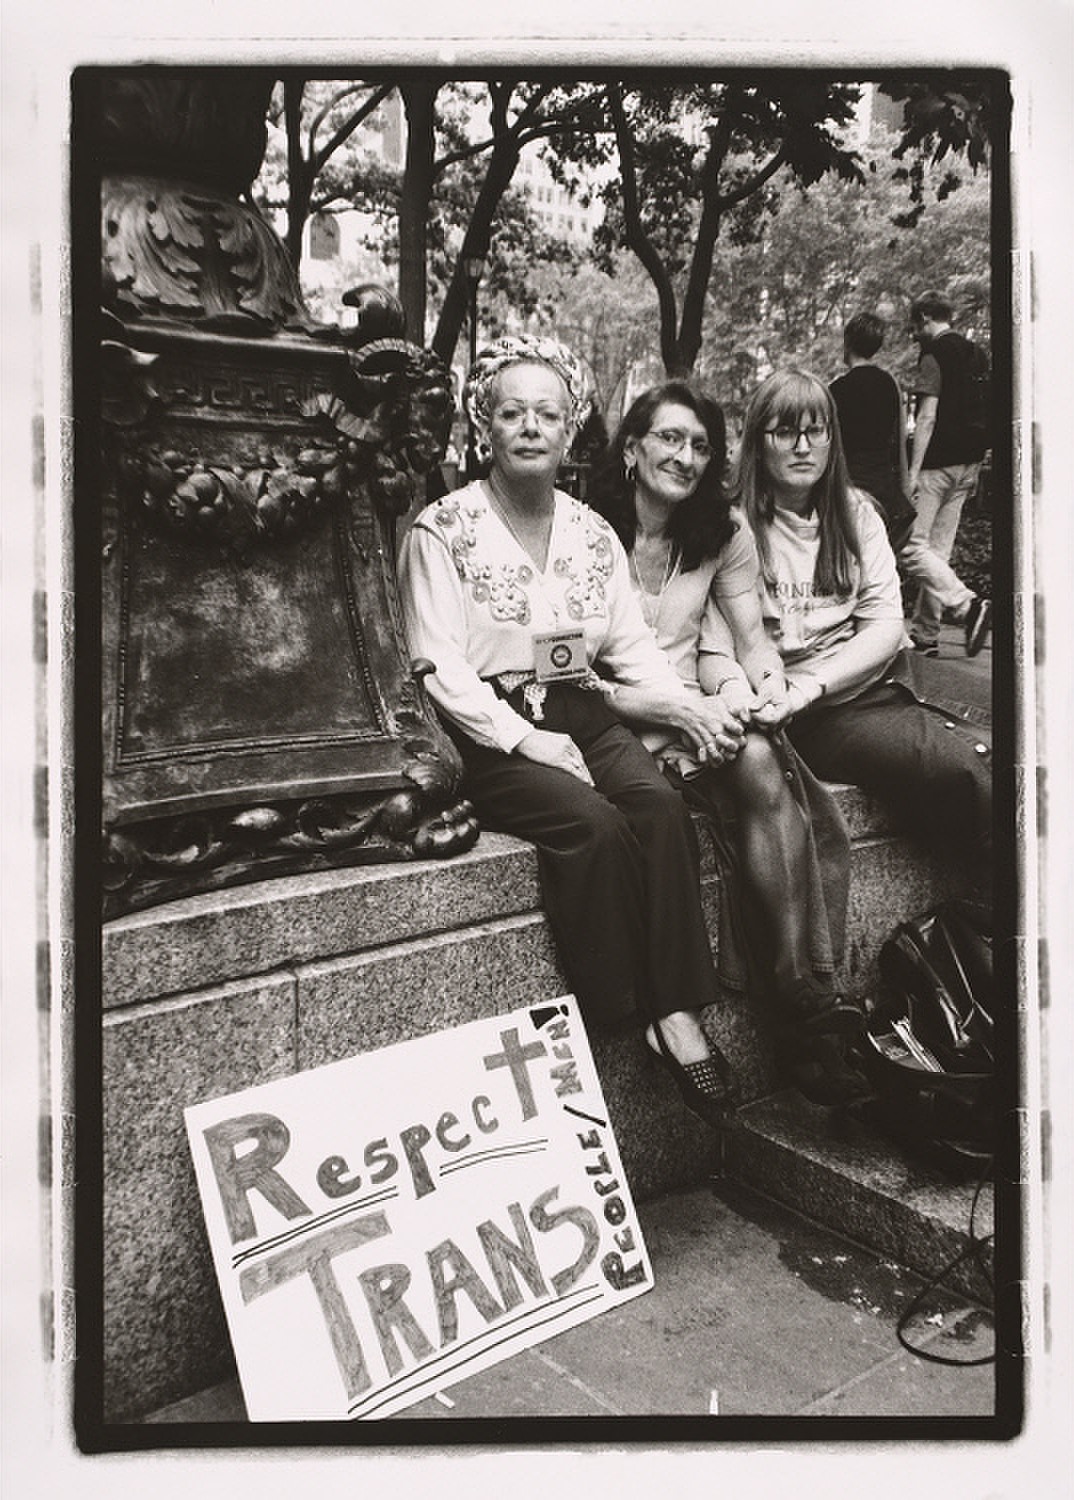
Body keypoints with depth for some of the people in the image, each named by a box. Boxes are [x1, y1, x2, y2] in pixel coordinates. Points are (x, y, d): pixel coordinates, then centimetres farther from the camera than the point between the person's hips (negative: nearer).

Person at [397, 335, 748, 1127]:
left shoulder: (593, 532, 13)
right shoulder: (442, 530, -2)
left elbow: (633, 646, 12)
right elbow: (440, 667, -9)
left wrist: (685, 703, -7)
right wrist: (526, 739, -19)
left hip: (582, 714, 5)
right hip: (488, 731, -4)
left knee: (662, 806, -24)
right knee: (595, 824, -29)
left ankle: (679, 1013, -20)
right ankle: (623, 1023, -15)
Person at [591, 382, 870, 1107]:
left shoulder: (724, 531, 12)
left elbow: (751, 636, 12)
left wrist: (770, 684, -12)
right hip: (622, 720, -4)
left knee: (764, 765, -30)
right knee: (759, 772, -30)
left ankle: (803, 1008, -26)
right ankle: (808, 1006, -24)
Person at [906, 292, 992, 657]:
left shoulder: (933, 356, -9)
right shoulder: (975, 354, 16)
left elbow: (927, 417, -17)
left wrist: (913, 471, -18)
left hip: (937, 462, -8)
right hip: (968, 462, 8)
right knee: (938, 550, 10)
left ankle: (969, 605, -17)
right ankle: (925, 634, 11)